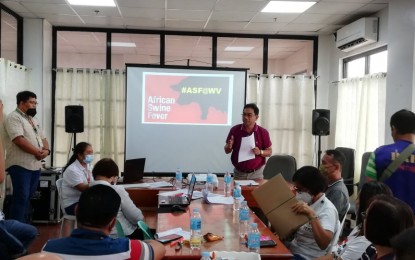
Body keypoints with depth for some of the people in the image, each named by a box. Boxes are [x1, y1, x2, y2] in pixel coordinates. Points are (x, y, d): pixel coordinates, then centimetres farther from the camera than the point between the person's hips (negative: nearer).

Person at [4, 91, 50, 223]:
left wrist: (46, 150, -3)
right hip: (20, 165, -8)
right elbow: (19, 140, -21)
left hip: (35, 165, 8)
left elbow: (43, 139, 19)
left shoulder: (33, 119, 19)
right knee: (21, 198, -7)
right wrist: (38, 152, -16)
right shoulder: (14, 117, -9)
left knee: (28, 197, 12)